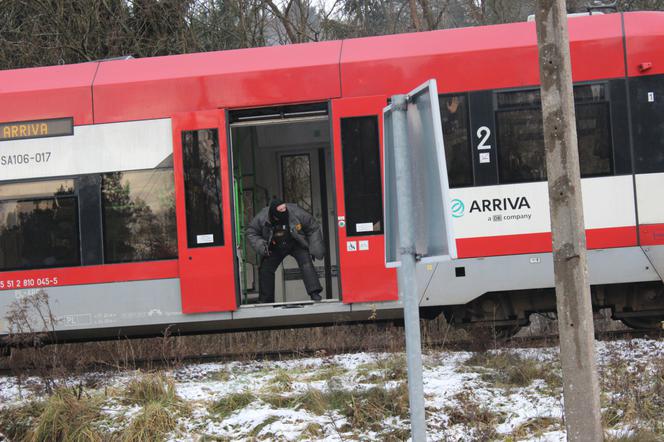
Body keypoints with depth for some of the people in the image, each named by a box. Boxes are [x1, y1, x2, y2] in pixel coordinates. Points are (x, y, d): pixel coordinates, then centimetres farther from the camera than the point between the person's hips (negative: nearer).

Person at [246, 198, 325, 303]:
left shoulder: (296, 212, -28)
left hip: (296, 244, -2)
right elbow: (251, 232, -7)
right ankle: (265, 300, 12)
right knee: (265, 270, -3)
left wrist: (314, 249, -15)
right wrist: (261, 246, -24)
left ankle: (314, 293, -28)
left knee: (306, 263, -25)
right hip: (275, 248, 2)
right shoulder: (262, 218, -26)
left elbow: (313, 228, -14)